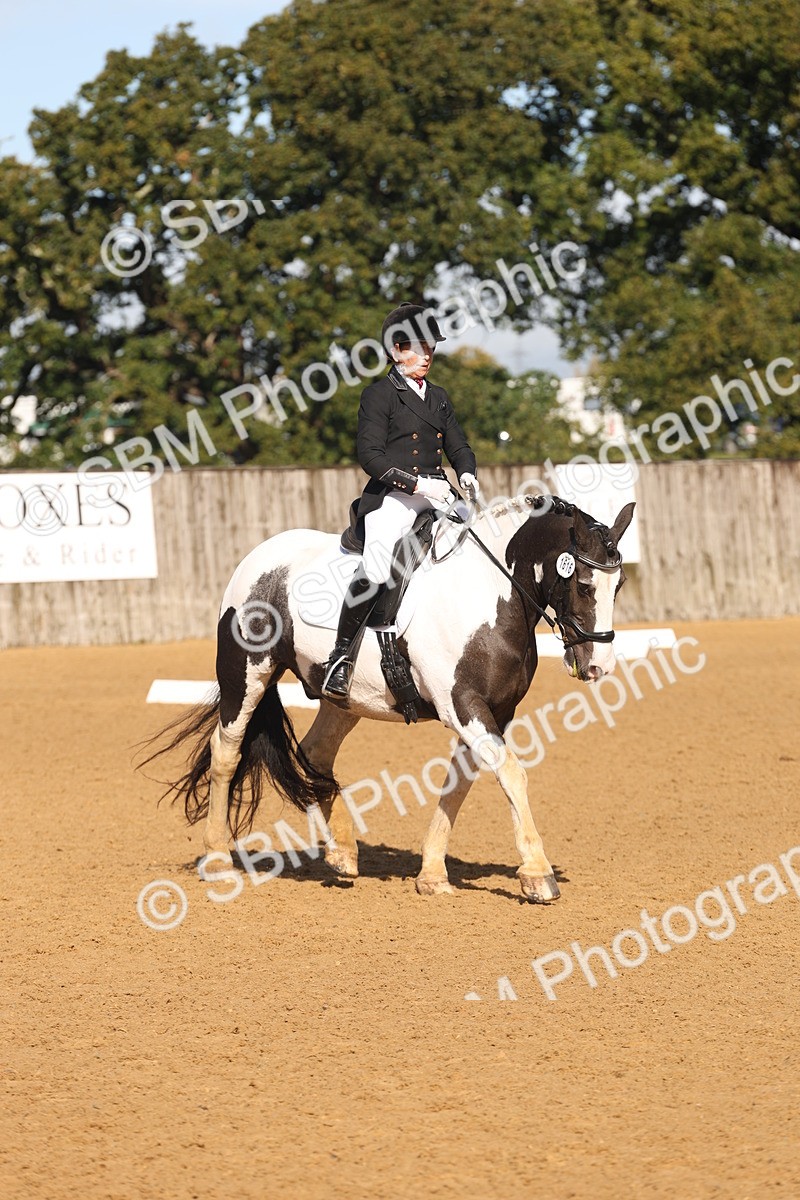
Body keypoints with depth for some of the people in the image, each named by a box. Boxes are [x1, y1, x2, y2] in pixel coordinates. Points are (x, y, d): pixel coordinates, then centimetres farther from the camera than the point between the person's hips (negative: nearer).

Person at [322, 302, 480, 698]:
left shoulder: (439, 397, 21)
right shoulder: (378, 395, 1)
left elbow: (458, 447, 23)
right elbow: (370, 455, -8)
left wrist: (467, 474, -1)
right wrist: (417, 483, -17)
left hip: (437, 496, 7)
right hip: (391, 497, -7)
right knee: (375, 567, -28)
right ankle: (340, 655, -20)